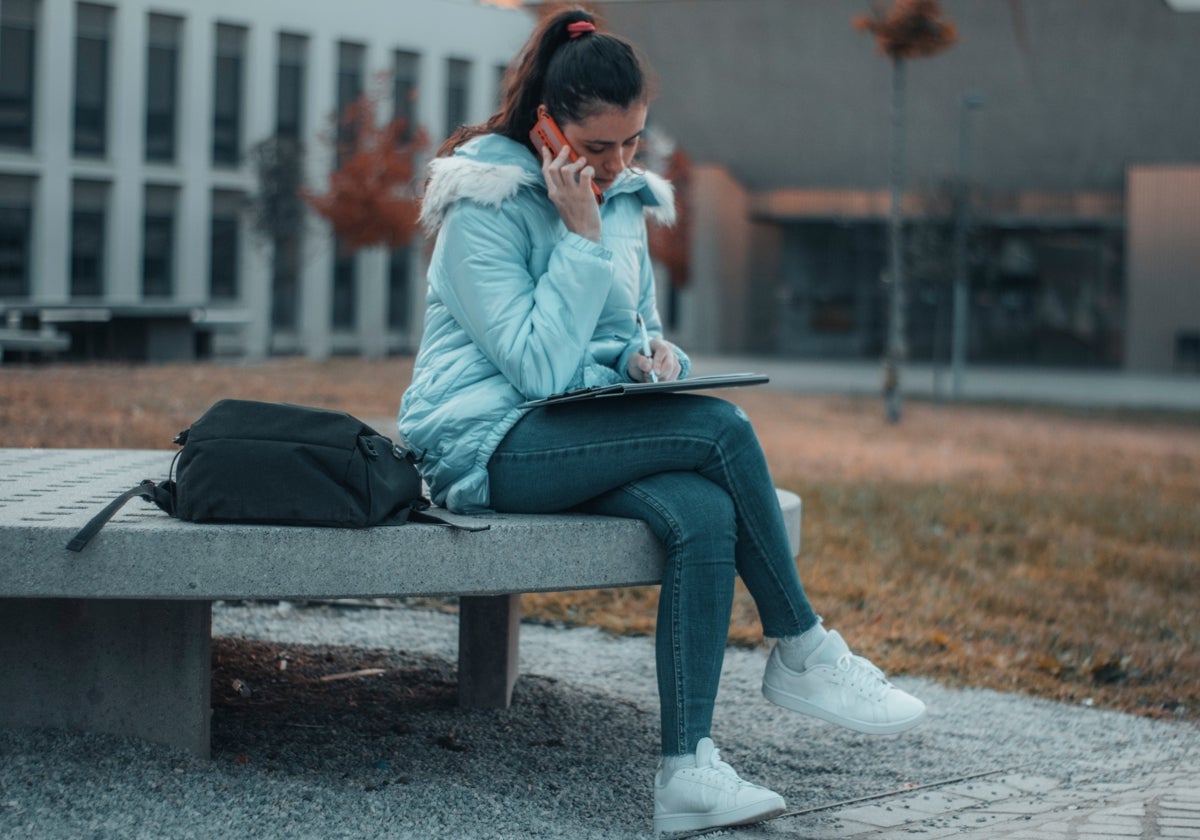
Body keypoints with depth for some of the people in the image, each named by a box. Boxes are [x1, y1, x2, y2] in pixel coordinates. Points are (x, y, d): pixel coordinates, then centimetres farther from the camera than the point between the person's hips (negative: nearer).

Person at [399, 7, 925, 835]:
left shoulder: (626, 200, 14)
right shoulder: (485, 207, -9)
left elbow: (636, 331, 25)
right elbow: (539, 368, -17)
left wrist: (650, 354, 0)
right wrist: (581, 235, -16)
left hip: (586, 437, 7)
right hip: (491, 446, -7)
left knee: (705, 515, -28)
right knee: (722, 427, -26)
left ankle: (688, 768, -33)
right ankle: (804, 653, -11)